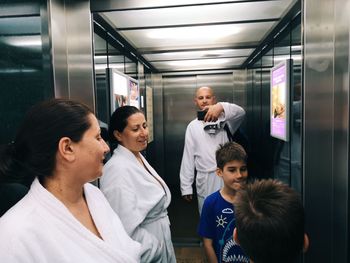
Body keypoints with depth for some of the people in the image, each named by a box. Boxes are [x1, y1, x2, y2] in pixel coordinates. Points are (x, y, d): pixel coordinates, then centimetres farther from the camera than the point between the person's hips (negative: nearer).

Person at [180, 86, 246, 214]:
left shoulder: (224, 119, 4)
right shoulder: (192, 126, 9)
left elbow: (240, 112, -19)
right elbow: (188, 156, 7)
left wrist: (221, 107, -39)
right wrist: (186, 186, 3)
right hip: (205, 181, 2)